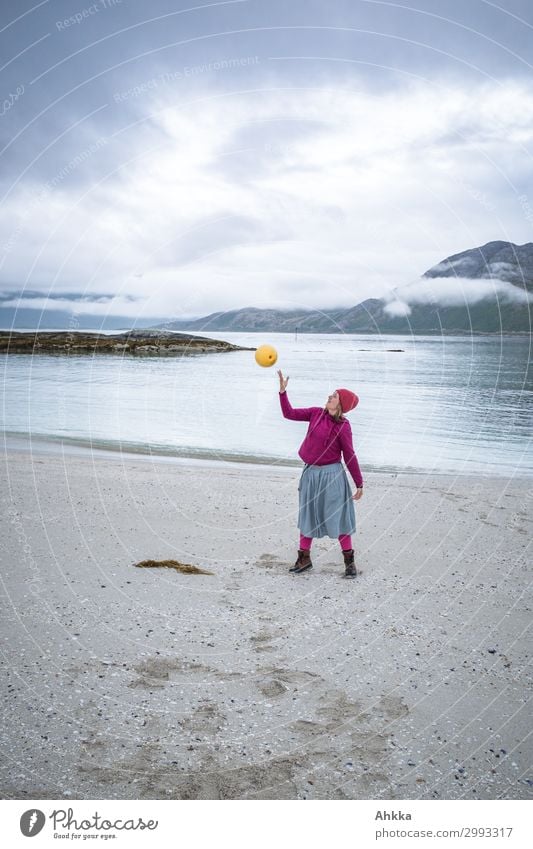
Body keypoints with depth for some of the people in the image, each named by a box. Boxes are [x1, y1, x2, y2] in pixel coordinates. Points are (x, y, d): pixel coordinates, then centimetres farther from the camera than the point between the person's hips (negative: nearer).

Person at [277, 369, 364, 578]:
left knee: (338, 518, 2)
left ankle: (349, 561, 16)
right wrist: (283, 391, -3)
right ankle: (304, 558, 26)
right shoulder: (316, 413, 2)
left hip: (331, 475, -6)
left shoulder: (343, 426, -14)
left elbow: (350, 456, -9)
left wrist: (359, 484, -6)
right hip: (311, 473, 6)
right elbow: (289, 413, 7)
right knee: (307, 516, 13)